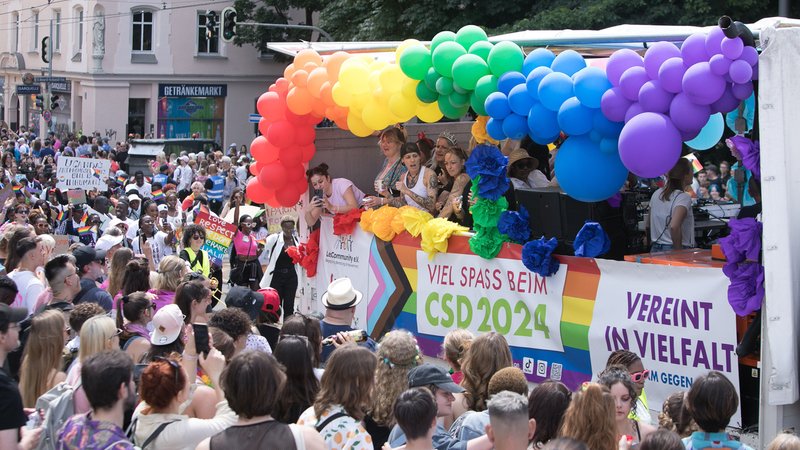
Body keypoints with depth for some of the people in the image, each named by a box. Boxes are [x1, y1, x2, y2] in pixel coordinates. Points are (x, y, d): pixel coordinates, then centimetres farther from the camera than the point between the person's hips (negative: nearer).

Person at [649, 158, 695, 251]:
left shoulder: (656, 194, 9)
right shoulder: (683, 198, -12)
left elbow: (650, 225, 14)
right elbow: (674, 227, -25)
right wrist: (679, 251, -16)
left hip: (655, 249, 7)